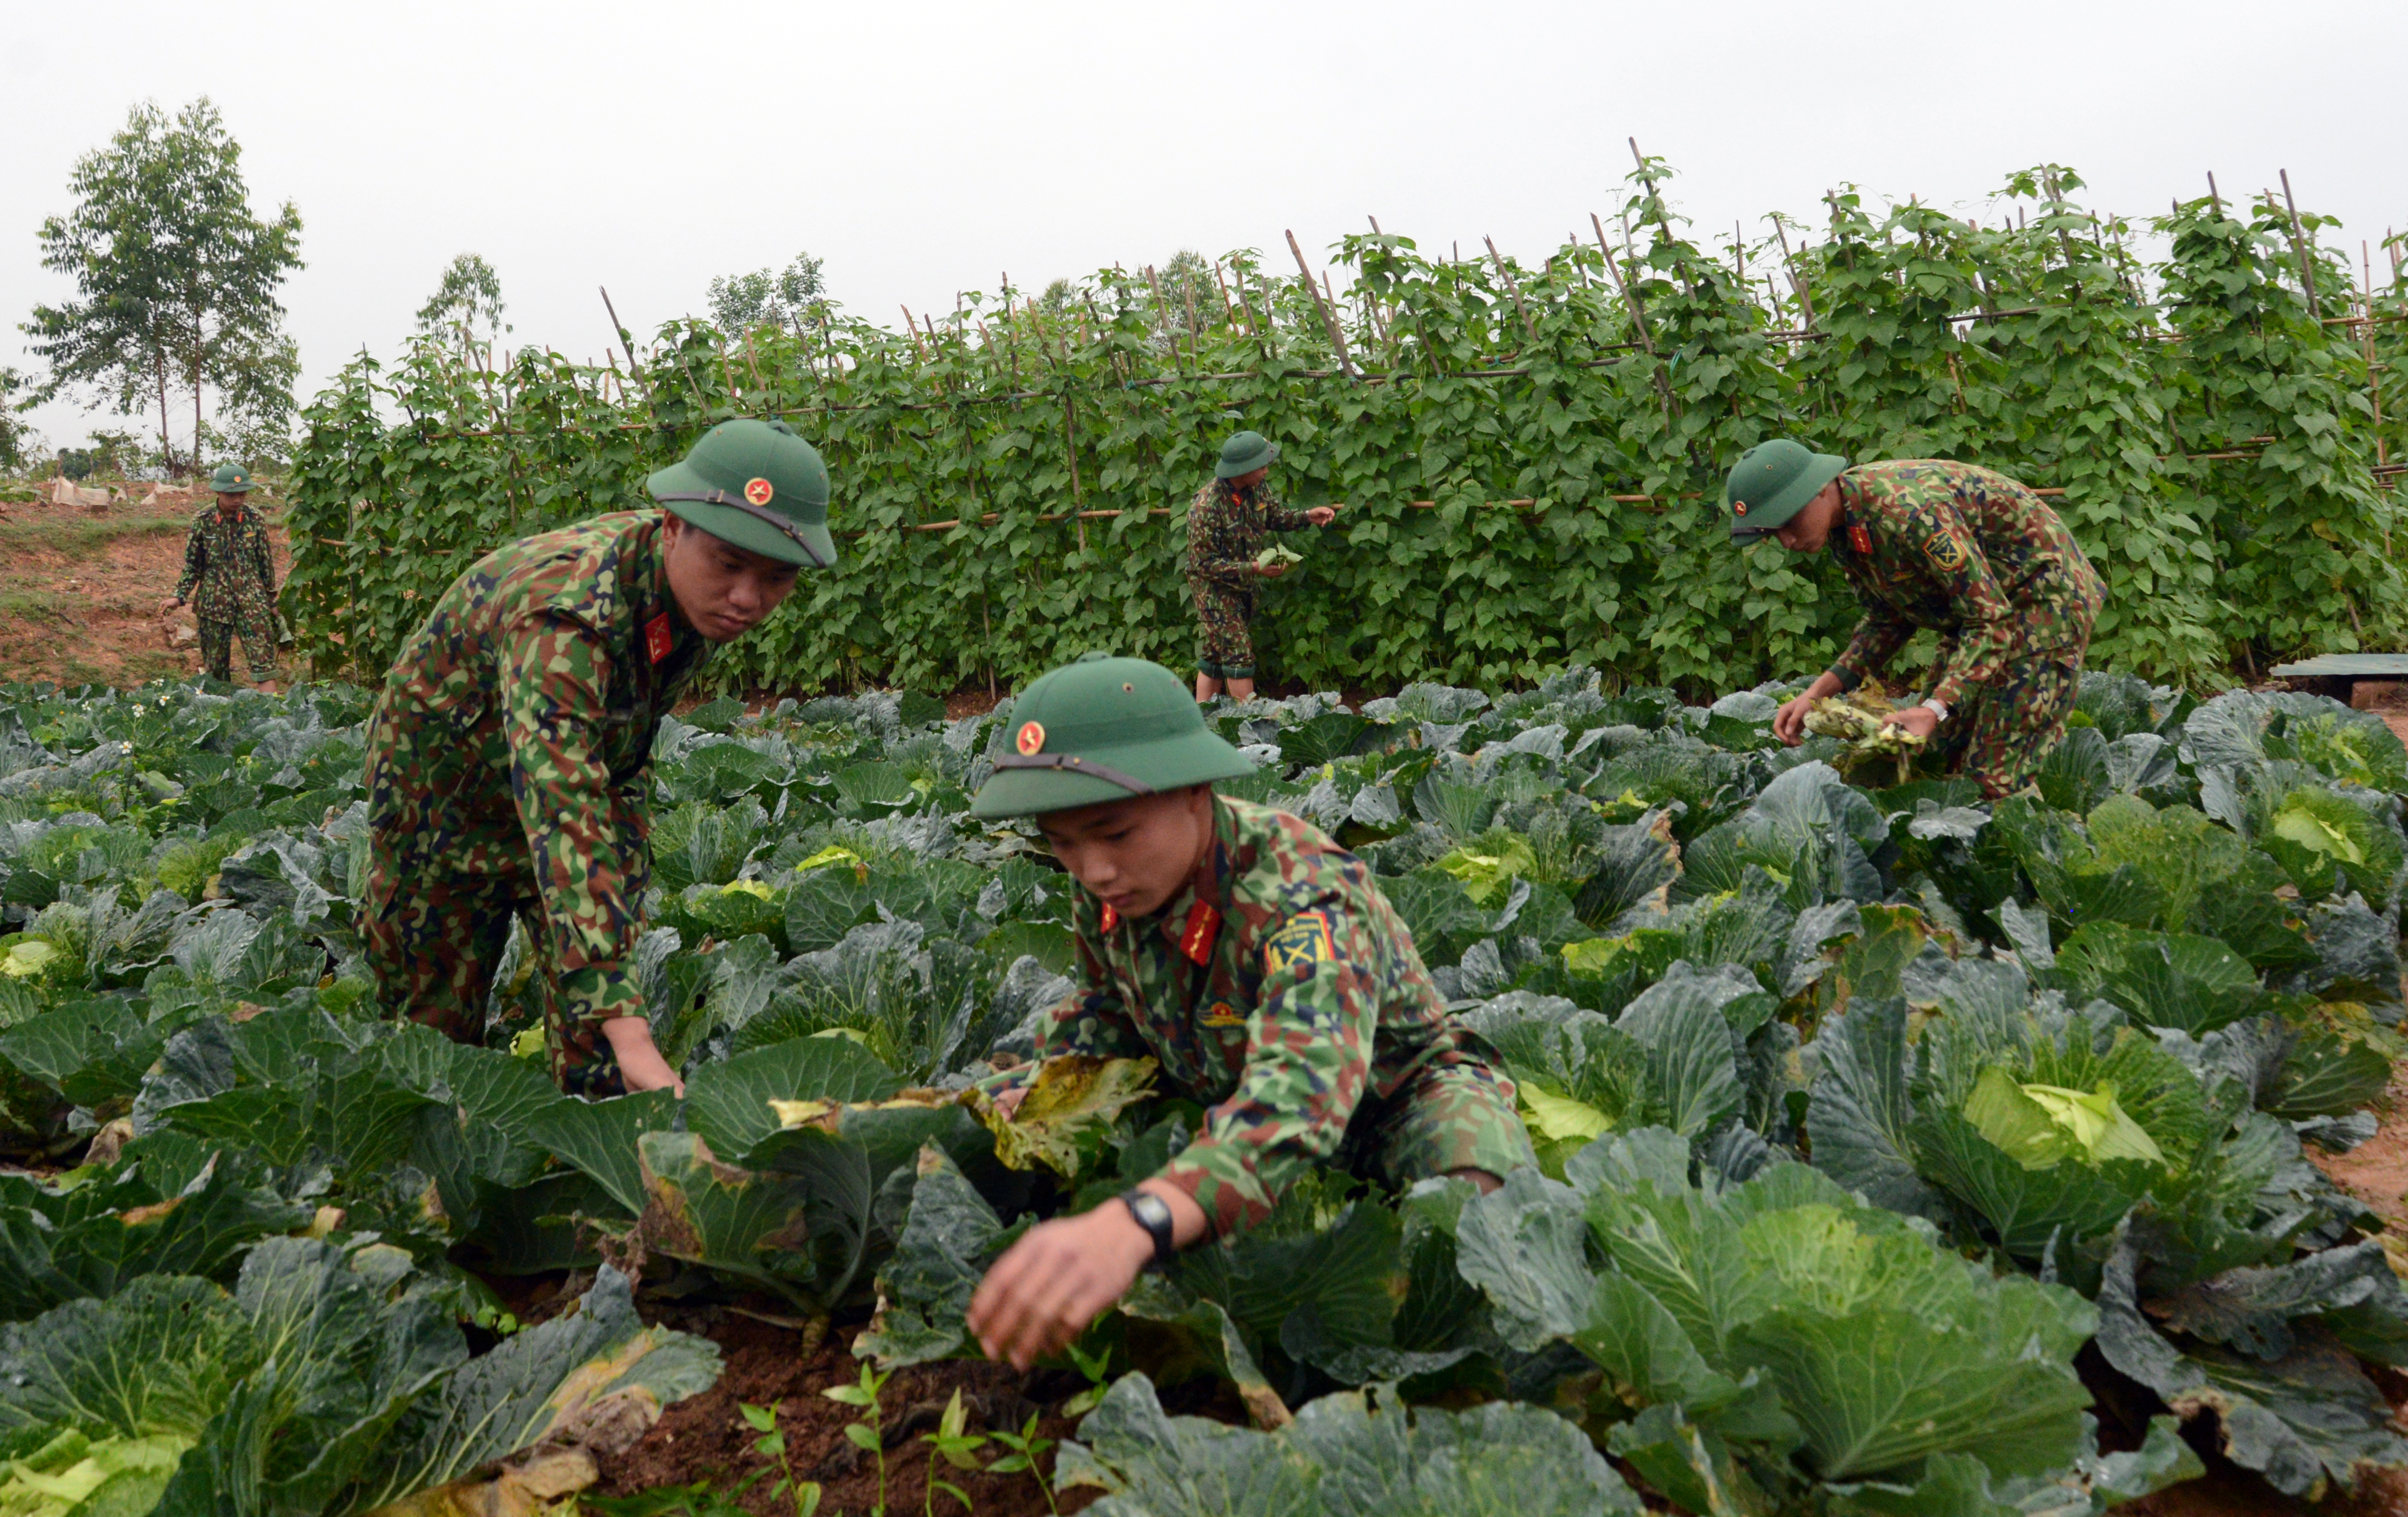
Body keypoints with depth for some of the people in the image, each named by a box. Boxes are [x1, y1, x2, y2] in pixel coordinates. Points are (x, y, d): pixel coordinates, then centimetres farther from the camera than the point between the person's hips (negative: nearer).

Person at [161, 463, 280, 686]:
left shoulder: (254, 519, 1)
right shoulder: (203, 521, -1)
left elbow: (266, 562, 8)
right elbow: (192, 565, 7)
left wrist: (272, 600, 10)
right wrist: (179, 596, -3)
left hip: (252, 600, 0)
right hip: (214, 601, 0)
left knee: (264, 659, -11)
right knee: (215, 667, 7)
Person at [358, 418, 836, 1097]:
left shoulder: (705, 593, -17)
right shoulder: (567, 611, -42)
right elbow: (563, 820, -52)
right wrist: (628, 1033, -60)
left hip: (592, 778, 5)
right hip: (441, 800, -5)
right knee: (436, 1033, 6)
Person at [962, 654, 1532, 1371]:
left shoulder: (1306, 902, -38)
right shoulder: (1105, 890, -13)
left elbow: (1298, 1094, -57)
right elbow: (1108, 1007, 10)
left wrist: (1132, 1224, -75)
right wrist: (1034, 1090, -12)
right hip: (1212, 1094, 6)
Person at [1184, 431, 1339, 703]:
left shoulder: (1256, 488, -5)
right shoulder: (1207, 507, -28)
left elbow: (1274, 516, 15)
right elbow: (1205, 564, -24)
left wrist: (1308, 517, -4)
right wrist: (1253, 569, -29)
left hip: (1244, 587, 8)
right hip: (1214, 586, -8)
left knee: (1214, 656, 13)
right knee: (1238, 653, -10)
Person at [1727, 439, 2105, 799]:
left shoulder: (1907, 510, -34)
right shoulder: (1841, 524, -5)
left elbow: (1992, 617, -31)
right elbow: (1889, 618, 6)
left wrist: (1936, 709, -41)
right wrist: (1818, 692, -6)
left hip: (2042, 601, -9)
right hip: (1978, 608, 9)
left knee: (1993, 783, -13)